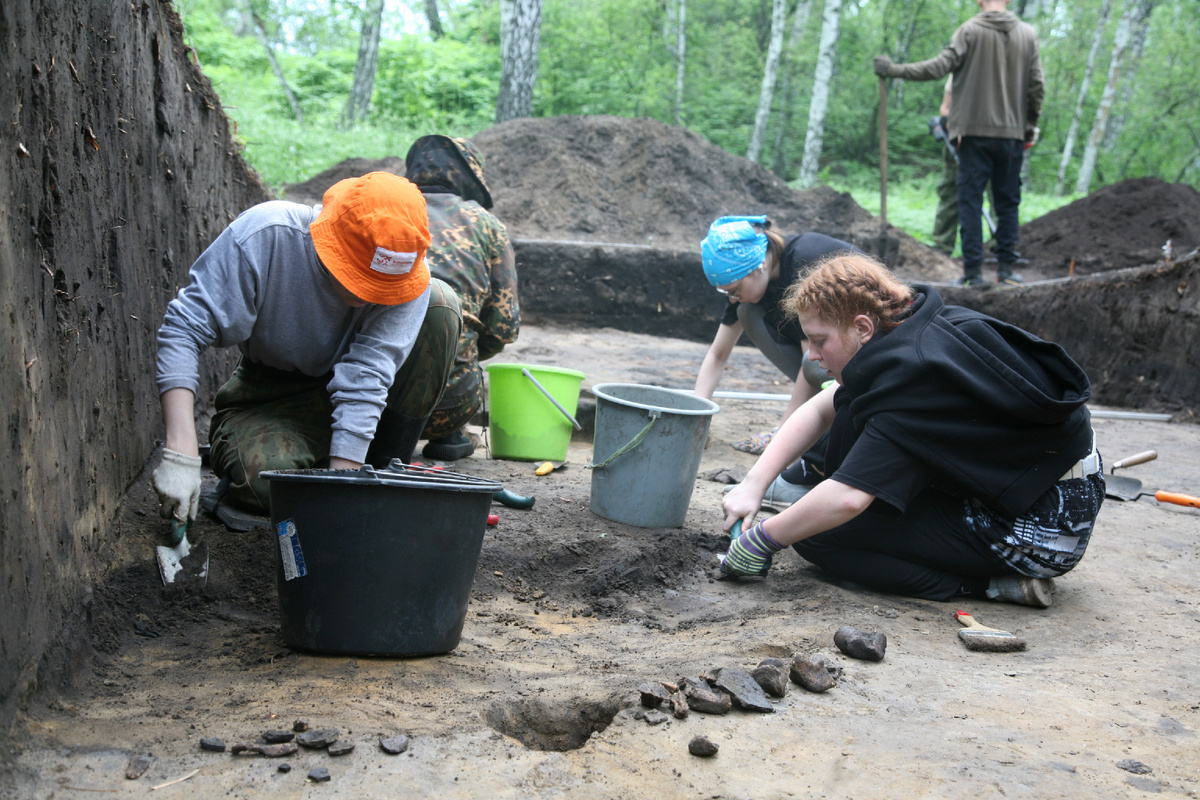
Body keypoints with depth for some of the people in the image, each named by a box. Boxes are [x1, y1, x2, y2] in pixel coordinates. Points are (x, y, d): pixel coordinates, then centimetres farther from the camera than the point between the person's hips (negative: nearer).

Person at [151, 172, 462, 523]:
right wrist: (181, 452, -38)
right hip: (274, 389, -2)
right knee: (266, 476, -36)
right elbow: (182, 331, -28)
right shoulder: (263, 236, -29)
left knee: (439, 303, -24)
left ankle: (386, 468, -12)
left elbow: (365, 383, -31)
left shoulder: (404, 269, -27)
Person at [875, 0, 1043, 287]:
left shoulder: (970, 30, -5)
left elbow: (940, 66, -13)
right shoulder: (1028, 34, 6)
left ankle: (973, 272, -2)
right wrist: (1030, 124, 17)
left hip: (975, 133, -3)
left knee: (971, 202, 1)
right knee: (1008, 202, 11)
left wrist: (895, 70, -6)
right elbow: (1037, 86, 5)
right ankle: (1006, 269, 11)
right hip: (1012, 134, 3)